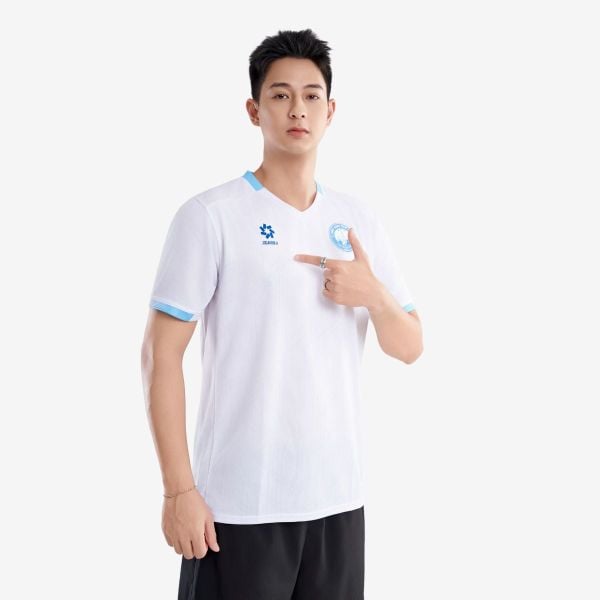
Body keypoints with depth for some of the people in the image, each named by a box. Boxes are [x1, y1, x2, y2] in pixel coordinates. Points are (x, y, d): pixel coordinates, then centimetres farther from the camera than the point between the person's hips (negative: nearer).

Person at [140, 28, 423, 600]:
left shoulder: (359, 219, 8)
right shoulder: (210, 215, -7)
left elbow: (408, 348, 11)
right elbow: (161, 354, -8)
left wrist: (375, 295, -10)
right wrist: (179, 489, -12)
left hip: (338, 497, 5)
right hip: (238, 504, -4)